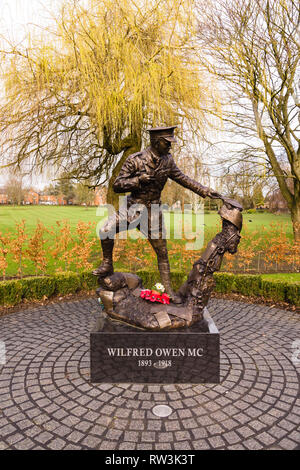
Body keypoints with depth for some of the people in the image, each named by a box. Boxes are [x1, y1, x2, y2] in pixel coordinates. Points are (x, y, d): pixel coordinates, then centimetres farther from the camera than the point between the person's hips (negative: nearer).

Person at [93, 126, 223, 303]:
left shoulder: (167, 161, -1)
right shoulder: (135, 160, -13)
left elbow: (183, 179, 11)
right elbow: (117, 185, -14)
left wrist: (206, 191, 8)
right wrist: (139, 179, -28)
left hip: (153, 212, 3)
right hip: (133, 207, -2)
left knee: (162, 252, 7)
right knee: (106, 231, -21)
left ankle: (168, 289, 20)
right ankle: (107, 265, 4)